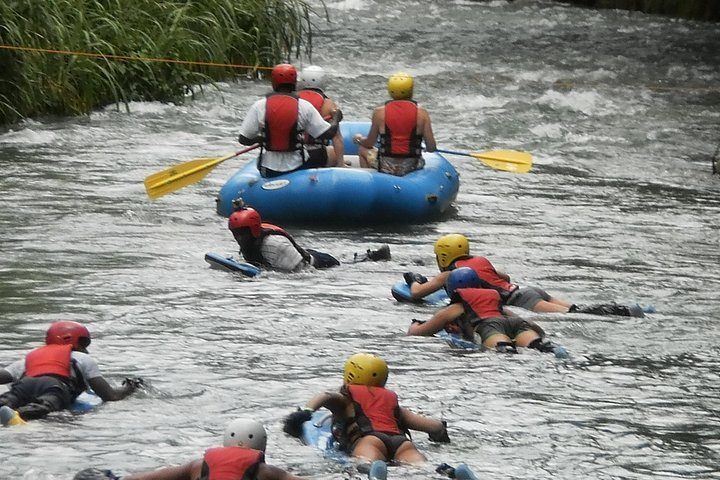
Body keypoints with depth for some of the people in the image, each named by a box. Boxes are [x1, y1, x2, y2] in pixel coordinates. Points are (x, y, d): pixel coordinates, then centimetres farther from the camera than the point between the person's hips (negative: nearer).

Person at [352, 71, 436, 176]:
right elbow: (431, 148, -7)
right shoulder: (421, 113, -7)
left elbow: (369, 144, 2)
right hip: (413, 166, 1)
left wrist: (359, 139, 25)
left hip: (386, 167, -1)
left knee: (363, 149, 28)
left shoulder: (379, 112, -7)